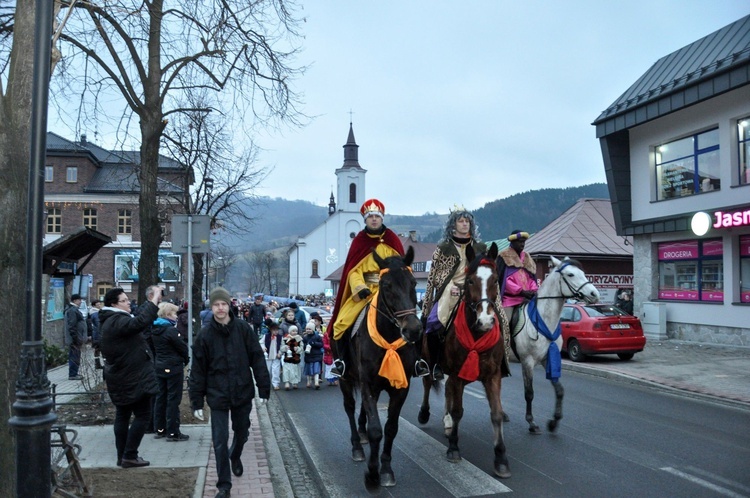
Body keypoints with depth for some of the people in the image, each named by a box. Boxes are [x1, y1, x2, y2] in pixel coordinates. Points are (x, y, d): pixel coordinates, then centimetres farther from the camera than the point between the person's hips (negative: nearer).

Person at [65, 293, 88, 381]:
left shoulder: (74, 309, 18)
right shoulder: (72, 311, -16)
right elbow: (72, 327, -22)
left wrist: (82, 338, 22)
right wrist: (76, 339, -21)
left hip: (76, 339, 11)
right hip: (75, 339, -11)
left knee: (74, 357, 14)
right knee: (75, 357, -5)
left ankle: (73, 374, 21)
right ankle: (73, 375, 0)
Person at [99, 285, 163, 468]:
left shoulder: (112, 320, 13)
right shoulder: (117, 321, -21)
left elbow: (137, 317, 19)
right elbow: (140, 322, -38)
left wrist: (152, 301, 9)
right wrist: (154, 300, -31)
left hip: (121, 378, 11)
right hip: (133, 379, -11)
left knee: (122, 416, 14)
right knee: (143, 415, -2)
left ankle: (122, 456, 21)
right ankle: (129, 456, -1)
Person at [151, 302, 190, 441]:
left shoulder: (154, 330, 5)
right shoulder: (171, 330, -19)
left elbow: (154, 347, 12)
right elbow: (183, 347, -14)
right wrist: (186, 360, 4)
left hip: (159, 367, 8)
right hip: (173, 367, -8)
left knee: (160, 398, 14)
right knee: (173, 399, -2)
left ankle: (159, 429, 21)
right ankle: (173, 432, 1)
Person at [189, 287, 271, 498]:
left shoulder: (243, 328, -6)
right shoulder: (205, 335, -6)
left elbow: (257, 360, -3)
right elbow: (198, 370, -2)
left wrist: (264, 389, -4)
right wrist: (197, 402, -3)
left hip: (243, 393, 1)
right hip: (217, 396, -1)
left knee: (242, 433, 19)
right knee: (220, 441, 0)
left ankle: (235, 456, 51)